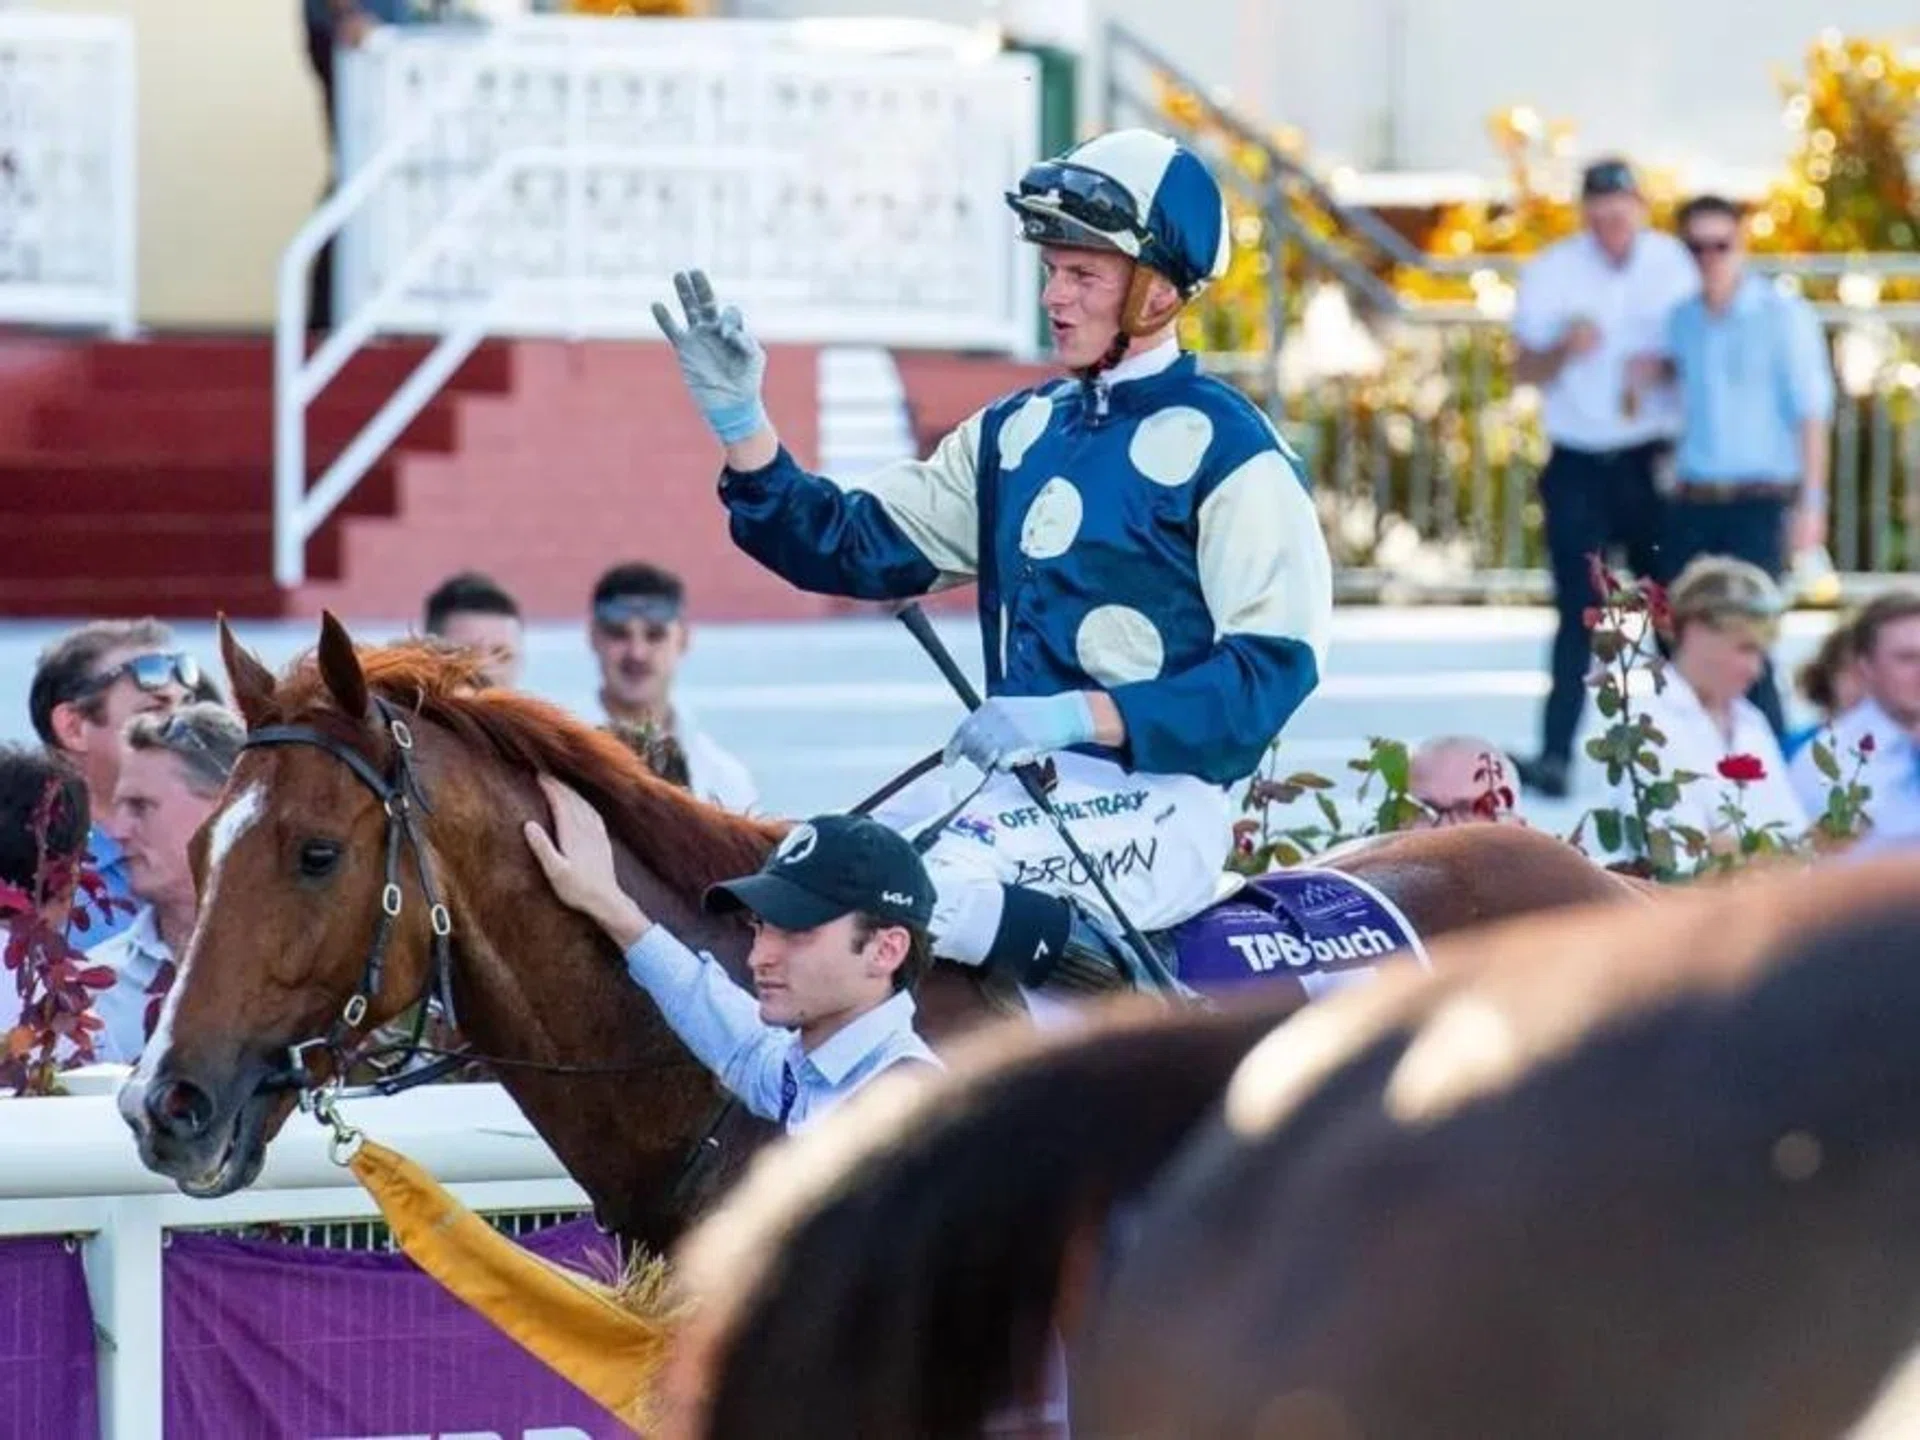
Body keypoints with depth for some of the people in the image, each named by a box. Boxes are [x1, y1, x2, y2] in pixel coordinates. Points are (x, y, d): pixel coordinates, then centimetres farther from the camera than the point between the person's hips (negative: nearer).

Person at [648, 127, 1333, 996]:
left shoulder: (1225, 451, -6)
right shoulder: (1018, 432, 16)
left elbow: (1273, 667, -14)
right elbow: (851, 548, 15)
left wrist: (1077, 718, -23)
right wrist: (741, 424, 1)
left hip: (1154, 796, -8)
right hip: (1016, 781, 8)